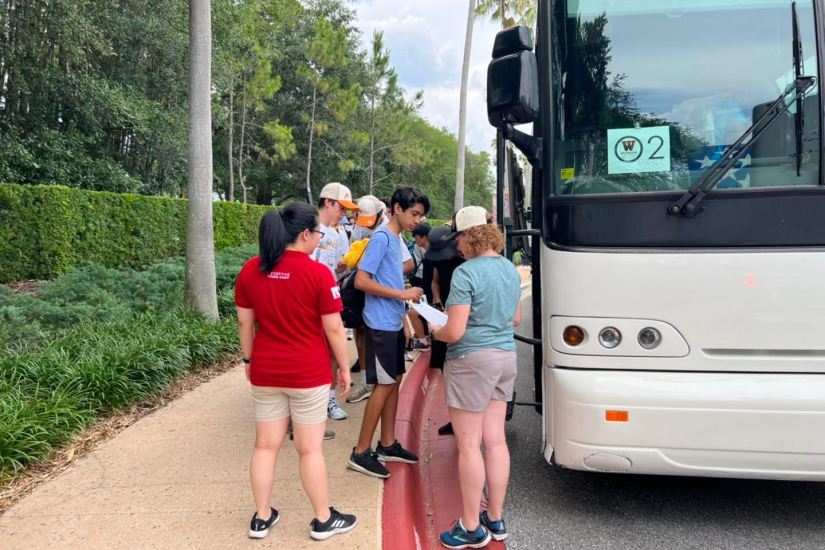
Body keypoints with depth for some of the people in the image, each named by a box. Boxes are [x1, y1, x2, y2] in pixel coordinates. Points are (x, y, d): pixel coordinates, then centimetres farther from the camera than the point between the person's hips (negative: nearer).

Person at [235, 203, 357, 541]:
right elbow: (334, 328, -11)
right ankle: (323, 520, 21)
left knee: (266, 445, 14)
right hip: (308, 373, -4)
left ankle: (262, 517, 25)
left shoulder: (250, 270, 0)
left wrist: (249, 360, 18)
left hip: (265, 372, 4)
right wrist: (344, 368, 0)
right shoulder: (317, 273, -14)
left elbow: (245, 323, 6)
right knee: (309, 449, 6)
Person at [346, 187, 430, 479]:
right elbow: (361, 281, -21)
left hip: (394, 324, 9)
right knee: (384, 384, -5)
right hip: (381, 324, -9)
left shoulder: (396, 238, 13)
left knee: (394, 381, 13)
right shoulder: (381, 238, -15)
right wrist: (402, 294, -19)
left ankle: (387, 444, 24)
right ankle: (360, 452, 4)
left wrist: (403, 321, 16)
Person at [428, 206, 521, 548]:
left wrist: (434, 332, 0)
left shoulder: (466, 273, -18)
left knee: (469, 446, 3)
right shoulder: (510, 269, 8)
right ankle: (495, 519, 26)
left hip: (471, 361, -8)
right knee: (495, 441, 15)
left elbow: (454, 333, -19)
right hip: (505, 357, 8)